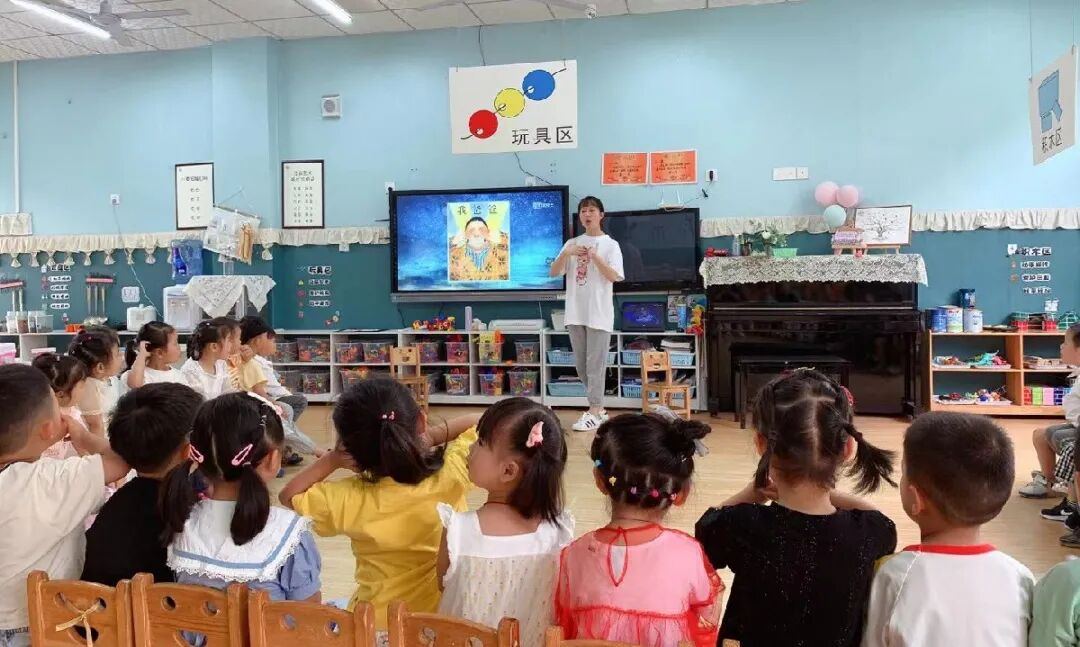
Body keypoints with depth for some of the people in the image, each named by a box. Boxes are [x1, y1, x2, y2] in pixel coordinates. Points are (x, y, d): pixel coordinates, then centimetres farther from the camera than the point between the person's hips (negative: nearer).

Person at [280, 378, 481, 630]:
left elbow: (289, 496, -3)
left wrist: (330, 461, -13)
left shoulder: (348, 500, -22)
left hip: (376, 623, -1)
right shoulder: (449, 476, -24)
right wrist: (433, 435, -11)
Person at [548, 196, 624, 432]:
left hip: (599, 312, -5)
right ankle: (598, 408, 22)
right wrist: (566, 253, -11)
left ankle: (593, 412, 3)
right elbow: (553, 273, 5)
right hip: (575, 312, 5)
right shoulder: (572, 243, 11)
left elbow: (614, 277, -12)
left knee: (595, 364, -3)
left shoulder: (610, 244, -1)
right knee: (581, 365, 10)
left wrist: (594, 256, -19)